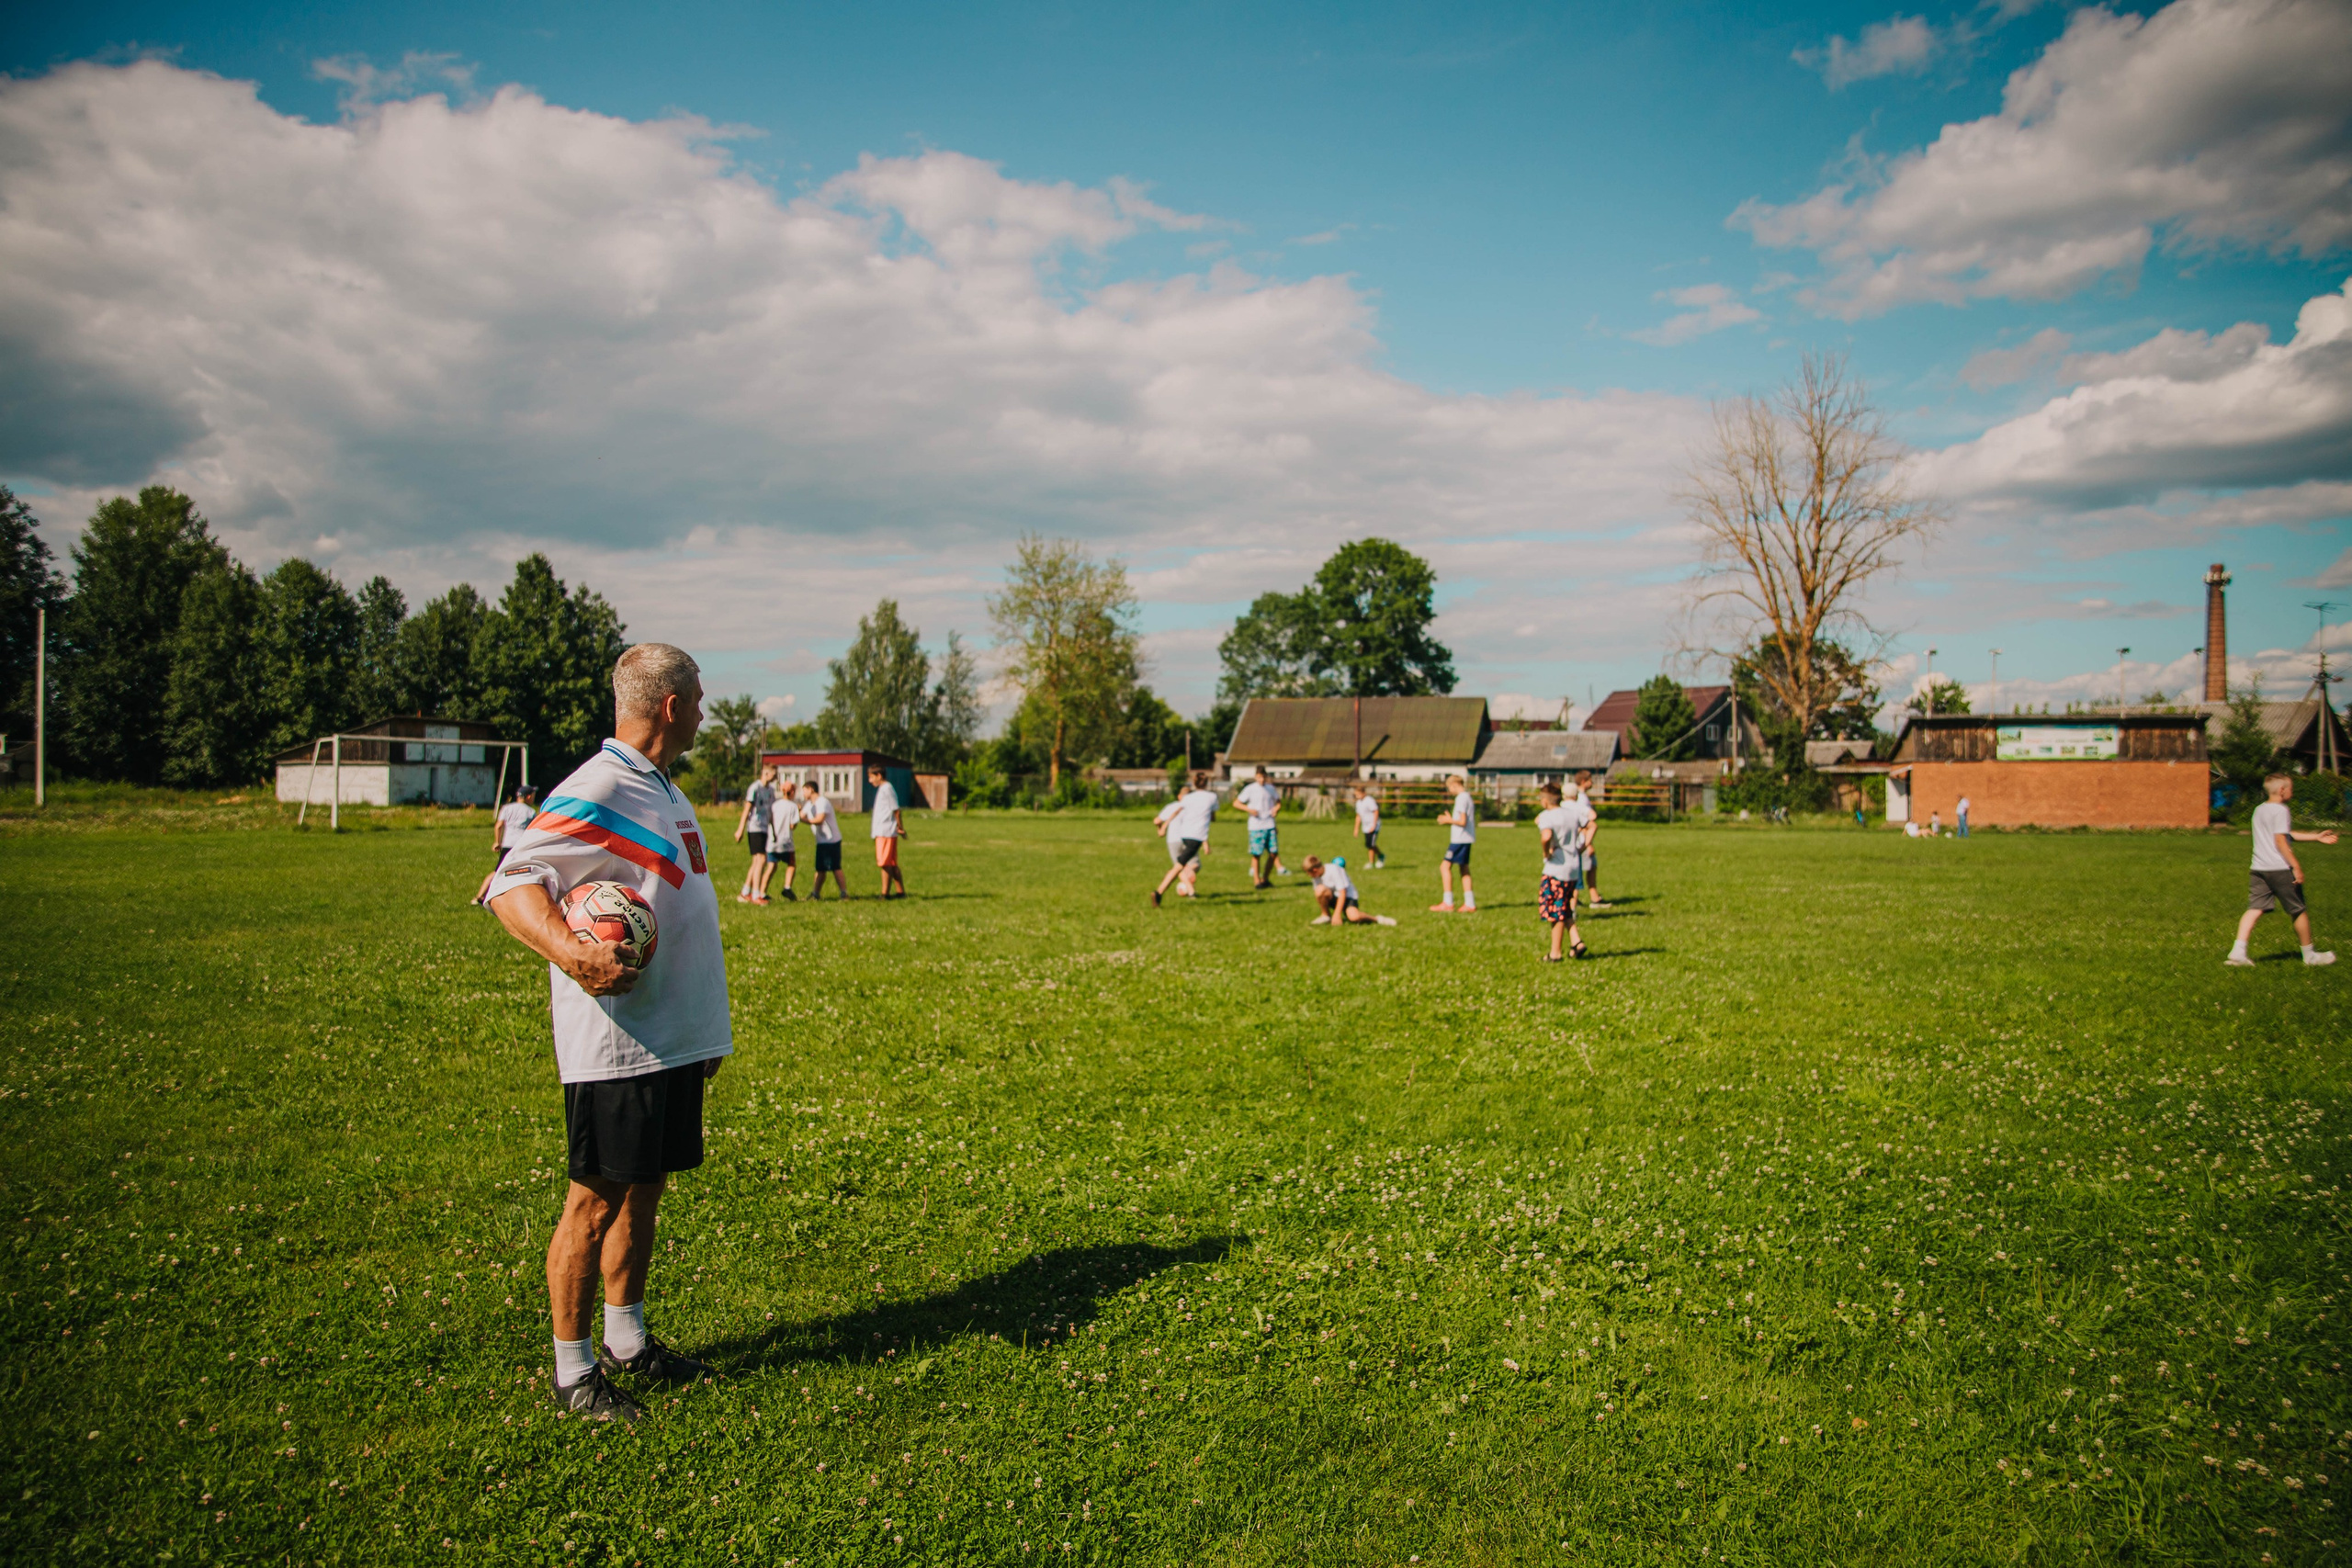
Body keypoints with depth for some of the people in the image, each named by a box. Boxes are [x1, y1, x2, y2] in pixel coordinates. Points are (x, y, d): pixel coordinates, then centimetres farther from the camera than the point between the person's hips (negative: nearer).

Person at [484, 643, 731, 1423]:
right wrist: (572, 952, -40)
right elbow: (511, 885, -22)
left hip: (673, 1038, 9)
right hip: (615, 1045, -9)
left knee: (644, 1189, 17)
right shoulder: (596, 793, -16)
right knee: (597, 1200, 2)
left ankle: (628, 1342, 30)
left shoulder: (665, 793, 15)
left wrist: (706, 1030, 24)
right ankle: (573, 1370, 15)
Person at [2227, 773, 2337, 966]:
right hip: (2280, 869, -7)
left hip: (2259, 869, 7)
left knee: (2255, 909, 0)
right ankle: (2309, 954, 21)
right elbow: (2280, 841, -17)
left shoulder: (2259, 809, 17)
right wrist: (2296, 865, -16)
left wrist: (2316, 837, 29)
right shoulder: (2281, 811, -10)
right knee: (2300, 911, 9)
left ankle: (2238, 951, -15)